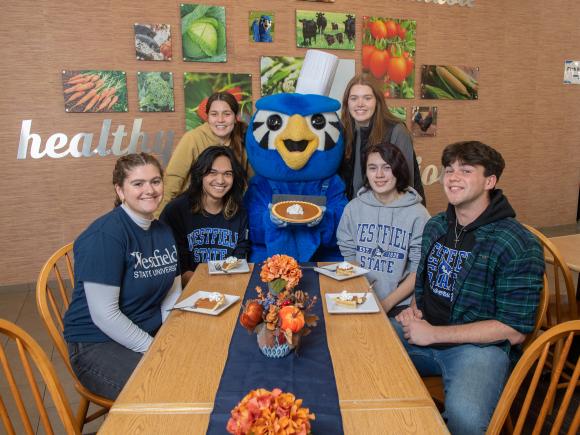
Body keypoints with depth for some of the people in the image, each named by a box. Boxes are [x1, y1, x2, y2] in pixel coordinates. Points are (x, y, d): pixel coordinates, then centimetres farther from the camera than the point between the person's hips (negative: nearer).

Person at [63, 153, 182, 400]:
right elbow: (104, 314, -21)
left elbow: (173, 293, 9)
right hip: (98, 346, -7)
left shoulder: (163, 232, 8)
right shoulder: (105, 235, -18)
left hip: (151, 335, 7)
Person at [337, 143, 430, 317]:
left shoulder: (418, 214, -6)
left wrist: (387, 303, -9)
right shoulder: (353, 208, 4)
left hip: (400, 305, -2)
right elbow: (348, 256, 8)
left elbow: (419, 269, -4)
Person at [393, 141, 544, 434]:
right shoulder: (436, 226, 9)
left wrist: (434, 334, -15)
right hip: (423, 331, 6)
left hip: (481, 344, -6)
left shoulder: (518, 245, -12)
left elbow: (514, 330, -13)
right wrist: (414, 310, 1)